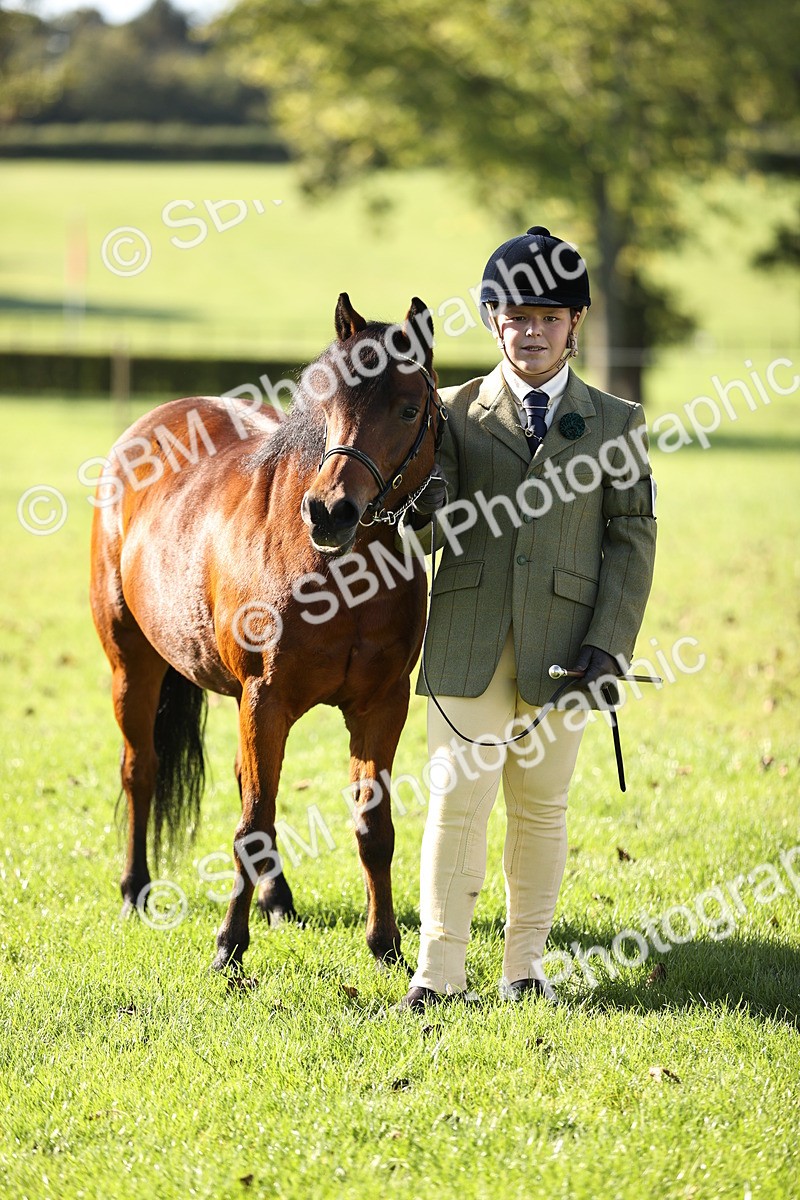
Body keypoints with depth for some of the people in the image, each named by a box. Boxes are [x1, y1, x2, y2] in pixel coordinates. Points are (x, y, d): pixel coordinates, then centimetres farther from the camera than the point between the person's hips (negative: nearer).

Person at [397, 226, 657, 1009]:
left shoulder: (614, 424, 8)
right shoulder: (455, 411, 8)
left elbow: (632, 538, 4)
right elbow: (435, 512, -1)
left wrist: (609, 645, -6)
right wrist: (427, 503, -27)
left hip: (561, 642, 1)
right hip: (468, 639, -1)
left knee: (541, 805, 7)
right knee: (457, 797, -4)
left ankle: (525, 964, 18)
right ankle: (440, 968, 1)